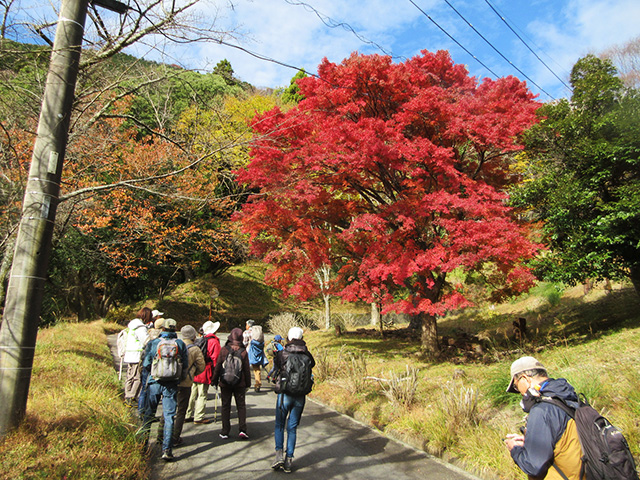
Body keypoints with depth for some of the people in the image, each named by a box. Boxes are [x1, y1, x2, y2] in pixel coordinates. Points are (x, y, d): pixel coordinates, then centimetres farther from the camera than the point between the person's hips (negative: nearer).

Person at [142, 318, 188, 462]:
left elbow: (146, 364, -3)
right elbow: (185, 365, 2)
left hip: (154, 383, 0)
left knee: (149, 413, 16)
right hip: (172, 384, 0)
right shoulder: (180, 344, 0)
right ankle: (167, 450, 0)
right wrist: (180, 378, 17)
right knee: (169, 416, 3)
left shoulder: (154, 343, -2)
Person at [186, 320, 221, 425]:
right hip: (205, 373, -7)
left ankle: (188, 415, 25)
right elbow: (215, 358, -14)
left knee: (193, 394, 16)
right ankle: (199, 418, 4)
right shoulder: (214, 341, -10)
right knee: (202, 395, 0)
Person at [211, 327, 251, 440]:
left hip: (225, 383, 0)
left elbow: (218, 366, -3)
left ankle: (225, 432, 12)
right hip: (240, 384, 0)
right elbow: (246, 369, -1)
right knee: (241, 405, 11)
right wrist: (248, 383, 10)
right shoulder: (243, 352, -7)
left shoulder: (224, 350, -8)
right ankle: (242, 429, 1)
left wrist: (214, 380, 9)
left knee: (225, 406, 10)